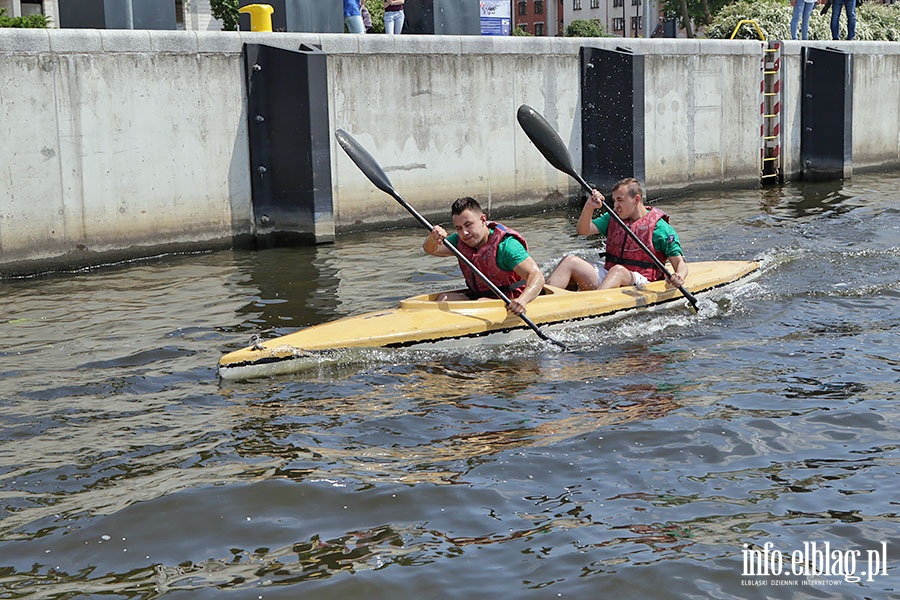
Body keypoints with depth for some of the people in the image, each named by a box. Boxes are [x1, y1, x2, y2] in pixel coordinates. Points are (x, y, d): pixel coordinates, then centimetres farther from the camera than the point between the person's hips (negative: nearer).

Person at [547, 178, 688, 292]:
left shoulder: (660, 227, 1)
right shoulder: (612, 218, 18)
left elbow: (680, 263, -3)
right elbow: (583, 230, 7)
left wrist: (679, 278, -26)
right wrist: (589, 207, -11)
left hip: (638, 281, -5)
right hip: (607, 277, 5)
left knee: (618, 270, -39)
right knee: (570, 261, -18)